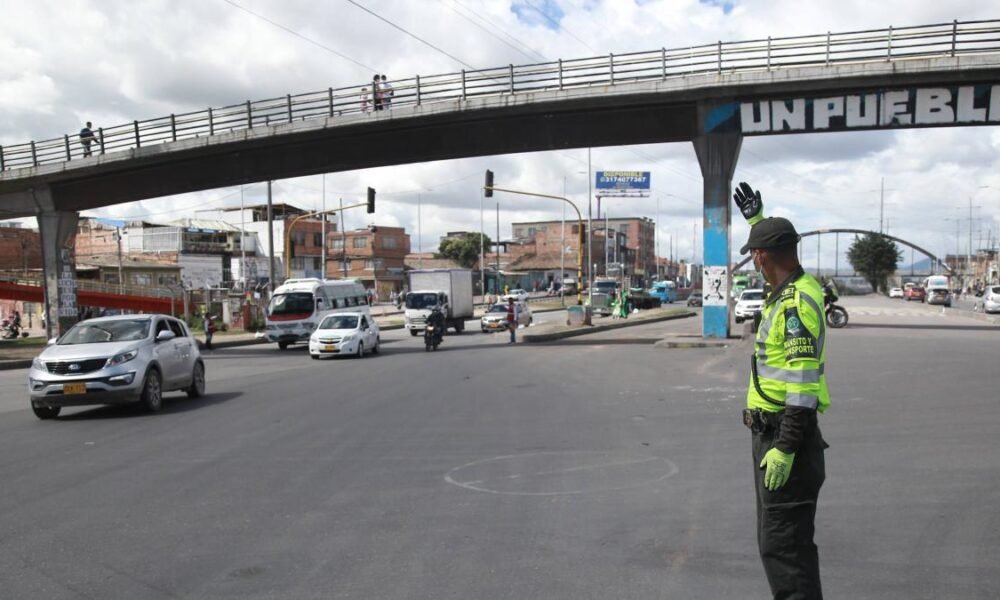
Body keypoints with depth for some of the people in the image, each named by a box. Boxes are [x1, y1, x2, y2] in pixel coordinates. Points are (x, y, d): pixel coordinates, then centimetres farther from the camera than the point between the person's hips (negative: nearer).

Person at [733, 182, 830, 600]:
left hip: (784, 435, -10)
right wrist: (757, 219, 38)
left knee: (783, 543, -8)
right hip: (773, 432, 10)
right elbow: (779, 251, 37)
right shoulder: (793, 288, 9)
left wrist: (785, 449, -26)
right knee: (777, 538, 20)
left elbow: (803, 385, -25)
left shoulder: (797, 302, -20)